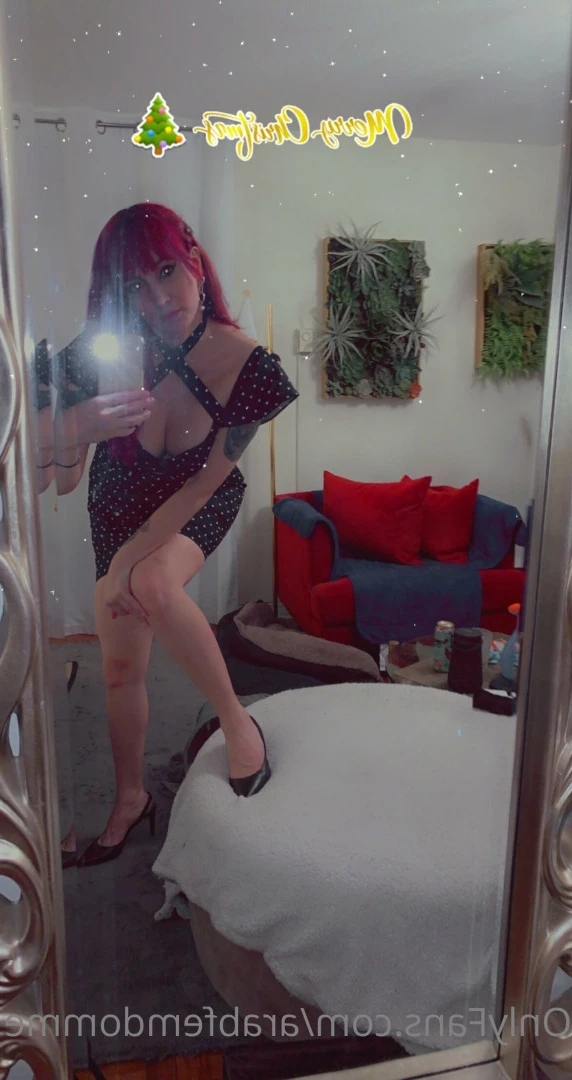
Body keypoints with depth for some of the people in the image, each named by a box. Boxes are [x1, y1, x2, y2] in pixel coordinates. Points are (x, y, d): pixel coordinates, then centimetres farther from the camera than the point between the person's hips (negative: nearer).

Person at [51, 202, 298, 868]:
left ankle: (236, 720, -12)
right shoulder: (100, 357, -22)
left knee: (151, 586, -36)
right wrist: (74, 429, -43)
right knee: (121, 668, 7)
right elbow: (57, 483, -19)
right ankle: (131, 799, 32)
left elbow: (204, 481, -19)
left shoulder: (247, 366, -26)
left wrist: (129, 561, -21)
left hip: (197, 509, -3)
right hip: (120, 510, 3)